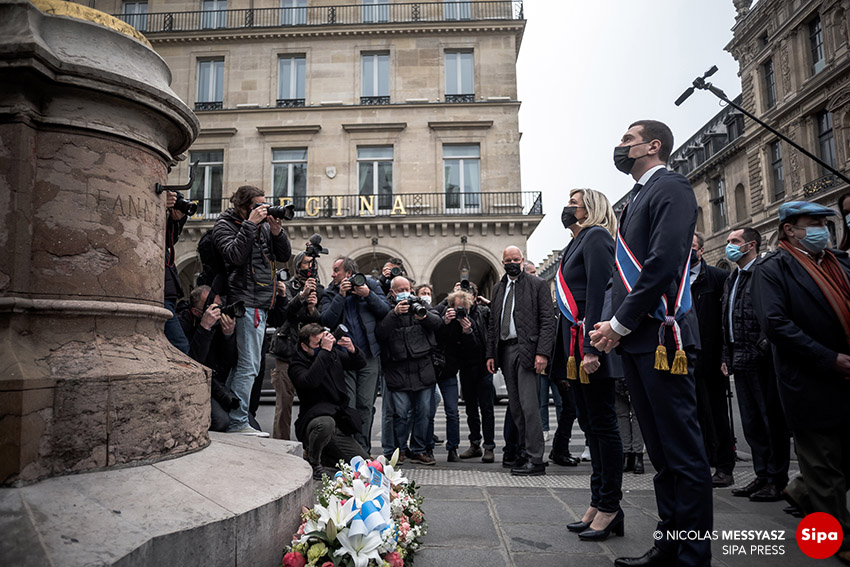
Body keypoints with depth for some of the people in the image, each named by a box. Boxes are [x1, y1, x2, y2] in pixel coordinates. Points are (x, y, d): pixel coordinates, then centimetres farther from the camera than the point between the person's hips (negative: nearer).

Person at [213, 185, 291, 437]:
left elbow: (283, 256, 12)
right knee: (248, 365, -9)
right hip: (247, 302, -8)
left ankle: (226, 416, 21)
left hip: (262, 302, 8)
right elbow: (235, 255, -20)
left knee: (241, 363, 12)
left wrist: (277, 231, -3)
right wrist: (250, 224, -18)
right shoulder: (225, 225, -2)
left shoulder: (263, 225, 17)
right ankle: (237, 423, -2)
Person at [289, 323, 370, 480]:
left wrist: (352, 350, -8)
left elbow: (360, 363, 14)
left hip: (340, 426, 6)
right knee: (326, 423, -41)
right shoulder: (297, 363, -10)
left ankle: (319, 454, 18)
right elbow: (310, 381, -31)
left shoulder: (334, 354, 7)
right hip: (314, 419, -6)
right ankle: (313, 462, -10)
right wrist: (325, 351, -31)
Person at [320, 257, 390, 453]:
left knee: (366, 405, 4)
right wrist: (341, 295, -13)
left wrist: (368, 295, -13)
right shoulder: (330, 293, 6)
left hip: (369, 356, 0)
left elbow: (385, 311, -1)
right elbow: (326, 321, -9)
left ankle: (363, 449, 15)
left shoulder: (371, 285, 6)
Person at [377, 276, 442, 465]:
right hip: (398, 369, -3)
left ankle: (418, 451, 18)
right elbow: (380, 333, -11)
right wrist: (395, 313, -21)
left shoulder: (420, 304, 14)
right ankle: (400, 449, 15)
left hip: (423, 368, 3)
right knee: (401, 412, -3)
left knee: (423, 411, 6)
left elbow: (437, 322, 1)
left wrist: (424, 316, -20)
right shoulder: (386, 309, 4)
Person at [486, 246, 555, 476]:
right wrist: (490, 354, 10)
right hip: (505, 351, 6)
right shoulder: (498, 288, 17)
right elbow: (493, 324, 18)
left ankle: (535, 460, -2)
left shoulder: (537, 285, 1)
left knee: (528, 405, -9)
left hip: (527, 349, -6)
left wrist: (542, 353, -15)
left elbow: (548, 321, -5)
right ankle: (525, 451, 18)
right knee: (515, 407, 8)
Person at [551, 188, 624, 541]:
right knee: (590, 425, 12)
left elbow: (598, 294, -17)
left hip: (591, 344, -10)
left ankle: (609, 507, 8)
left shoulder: (596, 237, -5)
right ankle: (598, 502, 21)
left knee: (602, 425, -2)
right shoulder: (576, 244, 22)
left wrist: (591, 349, -24)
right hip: (574, 347, 10)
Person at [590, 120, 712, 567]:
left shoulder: (671, 188, -4)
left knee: (682, 452, -1)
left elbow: (664, 262, -17)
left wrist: (620, 324, -14)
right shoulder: (636, 198, 23)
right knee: (660, 451, 14)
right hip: (635, 340, 9)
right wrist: (613, 326, 7)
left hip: (662, 336, -9)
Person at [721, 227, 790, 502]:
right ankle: (762, 476, 21)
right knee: (751, 423, 12)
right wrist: (726, 356, 16)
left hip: (762, 359, -8)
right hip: (740, 361, 8)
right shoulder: (731, 280, 20)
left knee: (772, 420, 0)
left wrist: (764, 346, -20)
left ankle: (777, 481, 10)